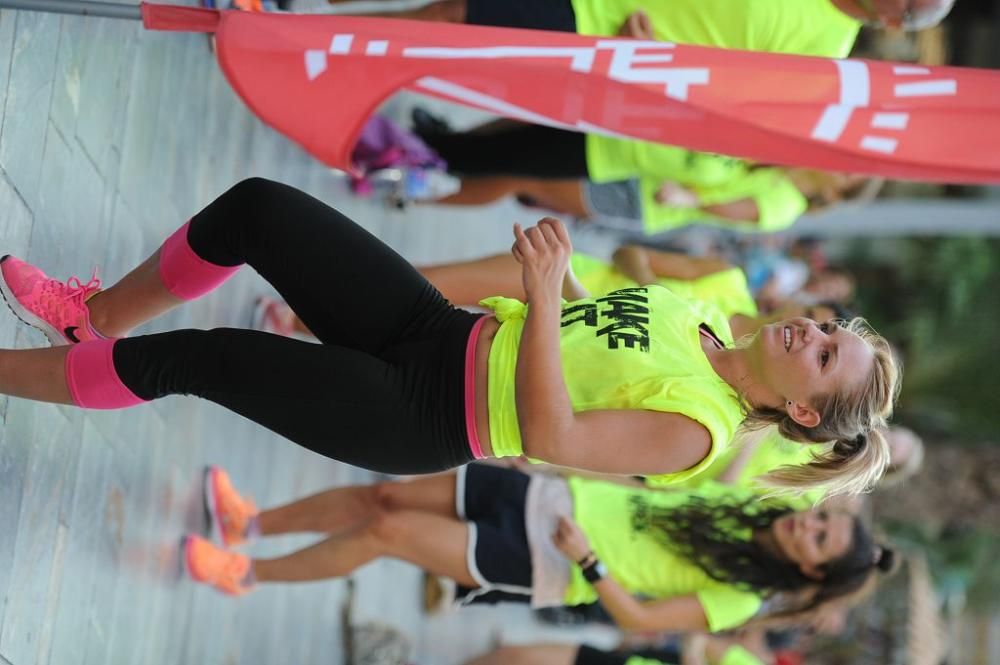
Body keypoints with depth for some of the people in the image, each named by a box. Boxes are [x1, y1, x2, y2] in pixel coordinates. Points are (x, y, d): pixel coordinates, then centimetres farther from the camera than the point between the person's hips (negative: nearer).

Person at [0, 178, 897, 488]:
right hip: (449, 332, 7)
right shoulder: (703, 320, 6)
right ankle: (97, 315, 17)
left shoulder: (695, 433, -18)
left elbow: (550, 435, -29)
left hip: (419, 415, -7)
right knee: (256, 206, -5)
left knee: (185, 359, -15)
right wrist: (557, 262, 2)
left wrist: (546, 291, -34)